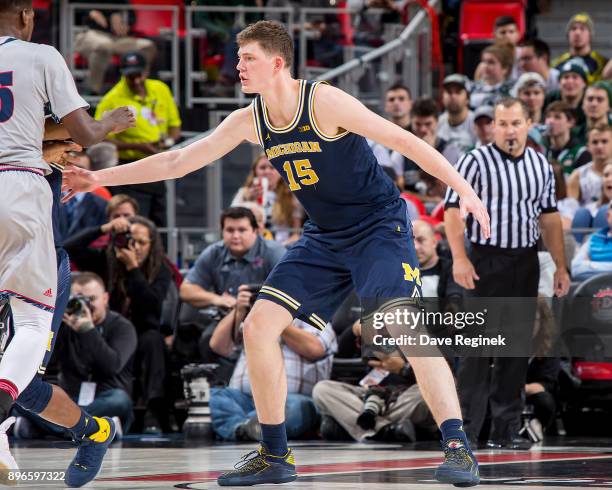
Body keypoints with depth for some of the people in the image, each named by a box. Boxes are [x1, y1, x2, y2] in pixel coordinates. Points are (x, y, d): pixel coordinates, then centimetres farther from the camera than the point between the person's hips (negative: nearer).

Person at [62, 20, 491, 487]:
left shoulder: (324, 102, -20)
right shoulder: (249, 121, -1)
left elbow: (402, 140, -20)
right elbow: (178, 162, 7)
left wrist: (465, 190, -25)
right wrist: (99, 178, 6)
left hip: (380, 225, -7)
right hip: (325, 237, 7)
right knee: (258, 325, -2)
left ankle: (458, 448, -23)